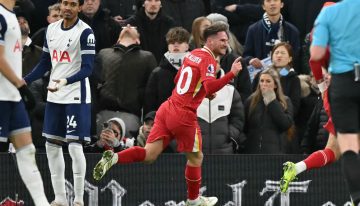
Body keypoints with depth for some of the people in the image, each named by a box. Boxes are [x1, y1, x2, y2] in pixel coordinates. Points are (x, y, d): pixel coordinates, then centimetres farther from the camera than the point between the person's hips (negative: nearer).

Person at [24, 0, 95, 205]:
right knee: (52, 145, 7)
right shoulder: (51, 29, 9)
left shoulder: (85, 32, -11)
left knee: (75, 146, -9)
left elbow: (87, 68, -17)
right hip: (54, 97, 7)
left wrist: (66, 81, -32)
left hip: (76, 97, -7)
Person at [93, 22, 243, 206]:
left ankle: (113, 158, -18)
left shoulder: (193, 54, 15)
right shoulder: (208, 60, -10)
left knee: (149, 154, 2)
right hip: (184, 115, -7)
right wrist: (232, 74, -29)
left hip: (167, 108, 7)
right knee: (196, 157, 14)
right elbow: (210, 87, -26)